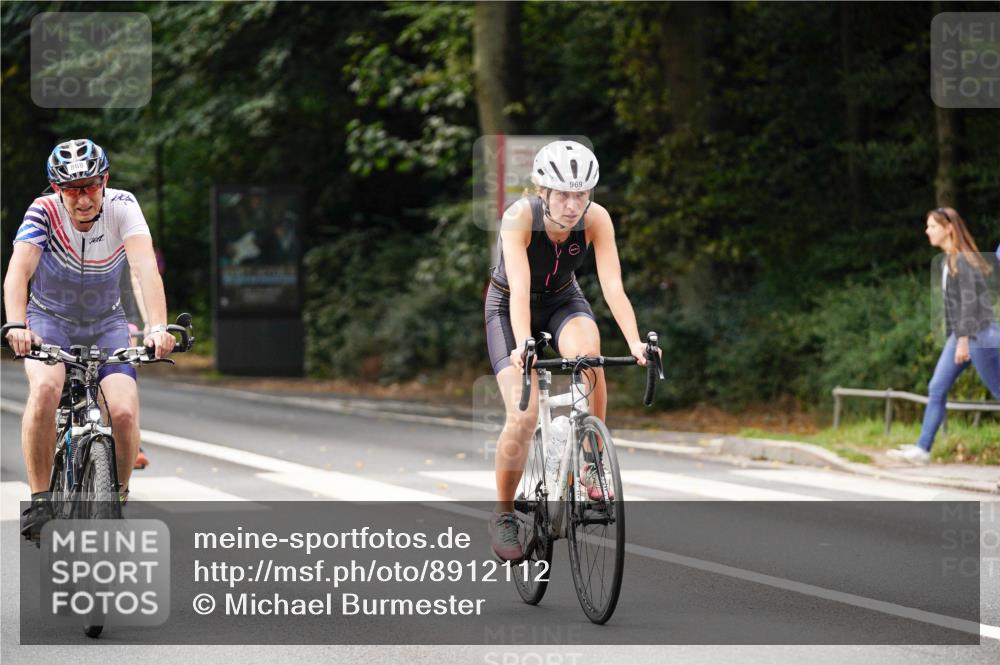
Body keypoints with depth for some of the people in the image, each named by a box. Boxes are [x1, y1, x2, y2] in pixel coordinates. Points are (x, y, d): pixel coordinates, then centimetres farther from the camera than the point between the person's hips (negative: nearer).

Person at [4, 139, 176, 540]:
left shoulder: (122, 207, -20)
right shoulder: (43, 213, -22)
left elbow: (146, 267, -34)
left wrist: (158, 328, -49)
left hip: (106, 324, 1)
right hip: (49, 319, -1)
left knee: (125, 412, -20)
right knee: (45, 389, -32)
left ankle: (117, 499, 6)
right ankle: (39, 500, -19)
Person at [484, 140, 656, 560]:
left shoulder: (596, 219, -24)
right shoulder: (520, 217, -31)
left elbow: (612, 285, -30)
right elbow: (519, 288, -40)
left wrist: (634, 342, -45)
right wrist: (523, 345, -56)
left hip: (562, 301, 2)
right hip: (509, 307, -2)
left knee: (588, 352, -34)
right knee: (524, 415, -18)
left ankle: (591, 462, -18)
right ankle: (503, 516, 3)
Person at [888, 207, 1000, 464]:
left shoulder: (964, 260, -14)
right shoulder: (947, 262, 13)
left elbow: (970, 301, -19)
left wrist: (964, 340, -21)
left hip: (978, 334, -9)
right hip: (960, 335, 9)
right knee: (936, 389, 1)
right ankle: (922, 449, -1)